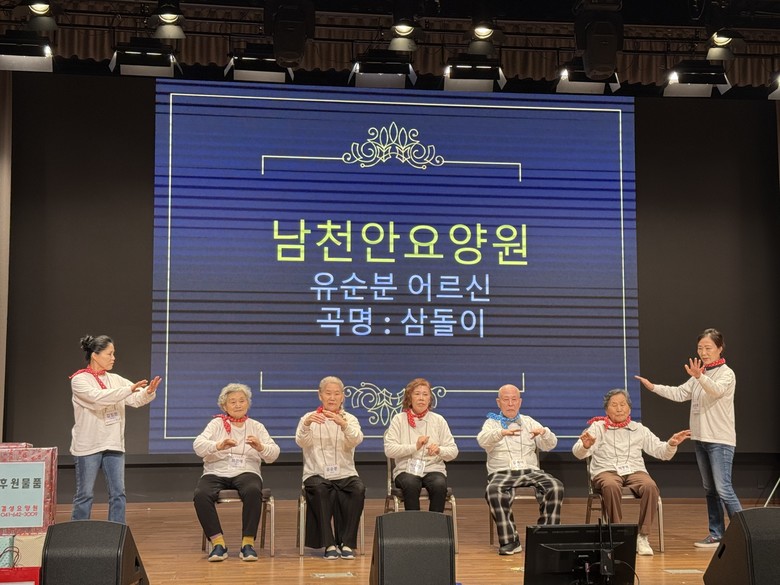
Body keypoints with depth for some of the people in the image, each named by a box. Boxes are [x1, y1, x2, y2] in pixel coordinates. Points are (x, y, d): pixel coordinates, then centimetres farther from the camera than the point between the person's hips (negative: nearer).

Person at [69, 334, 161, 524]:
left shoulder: (115, 379, 10)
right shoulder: (79, 379, -6)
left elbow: (136, 399, 0)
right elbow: (98, 397, -23)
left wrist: (148, 392, -23)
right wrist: (129, 389, -29)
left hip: (114, 445, 5)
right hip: (88, 446, -5)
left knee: (118, 494, 3)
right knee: (85, 495, 3)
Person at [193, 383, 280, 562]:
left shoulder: (256, 426, 15)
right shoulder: (217, 424, 11)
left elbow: (274, 454, 3)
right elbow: (198, 445, -7)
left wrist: (261, 447, -21)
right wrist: (218, 445, -27)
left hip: (246, 472, 0)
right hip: (216, 473, 0)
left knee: (253, 491, -35)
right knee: (201, 494, -32)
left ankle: (248, 542, -23)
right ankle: (218, 542, -21)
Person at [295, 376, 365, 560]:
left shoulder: (349, 419, 11)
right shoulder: (309, 418, 9)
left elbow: (356, 440, -12)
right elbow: (301, 442, -13)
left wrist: (343, 424, -35)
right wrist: (306, 424, -36)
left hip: (344, 474, 1)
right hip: (316, 474, -1)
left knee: (358, 488, -30)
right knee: (320, 488, -35)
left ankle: (347, 543, -20)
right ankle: (328, 544, -27)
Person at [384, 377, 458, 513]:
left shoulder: (438, 420, 12)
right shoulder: (399, 419, 6)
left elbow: (453, 451, 8)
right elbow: (389, 450, -5)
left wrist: (439, 450, -14)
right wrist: (415, 446, -15)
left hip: (433, 469, 1)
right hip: (406, 470, -1)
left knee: (439, 485, -32)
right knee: (411, 484, -35)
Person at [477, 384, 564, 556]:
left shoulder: (529, 422, 20)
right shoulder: (492, 423, 13)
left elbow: (550, 445, 8)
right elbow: (482, 440, -10)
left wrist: (544, 432, -17)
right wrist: (502, 432, -31)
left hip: (530, 470, 2)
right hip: (502, 472, -2)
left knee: (555, 487, -27)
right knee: (493, 491, -36)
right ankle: (510, 541, -28)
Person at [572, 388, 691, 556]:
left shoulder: (639, 429, 19)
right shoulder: (598, 427, 9)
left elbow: (661, 452, 17)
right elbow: (578, 453, -4)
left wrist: (671, 444, -7)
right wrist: (585, 446, -29)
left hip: (635, 471, 2)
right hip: (606, 471, -2)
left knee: (650, 486, -32)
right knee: (611, 486, -38)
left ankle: (642, 536, -22)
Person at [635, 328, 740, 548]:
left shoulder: (726, 373, -9)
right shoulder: (699, 376, 15)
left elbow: (716, 390, -29)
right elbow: (679, 393, 12)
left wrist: (699, 376, -48)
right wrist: (653, 387, 1)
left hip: (720, 441, -8)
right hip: (700, 439, 8)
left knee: (723, 488, -13)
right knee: (710, 489, 11)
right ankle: (716, 534, 17)